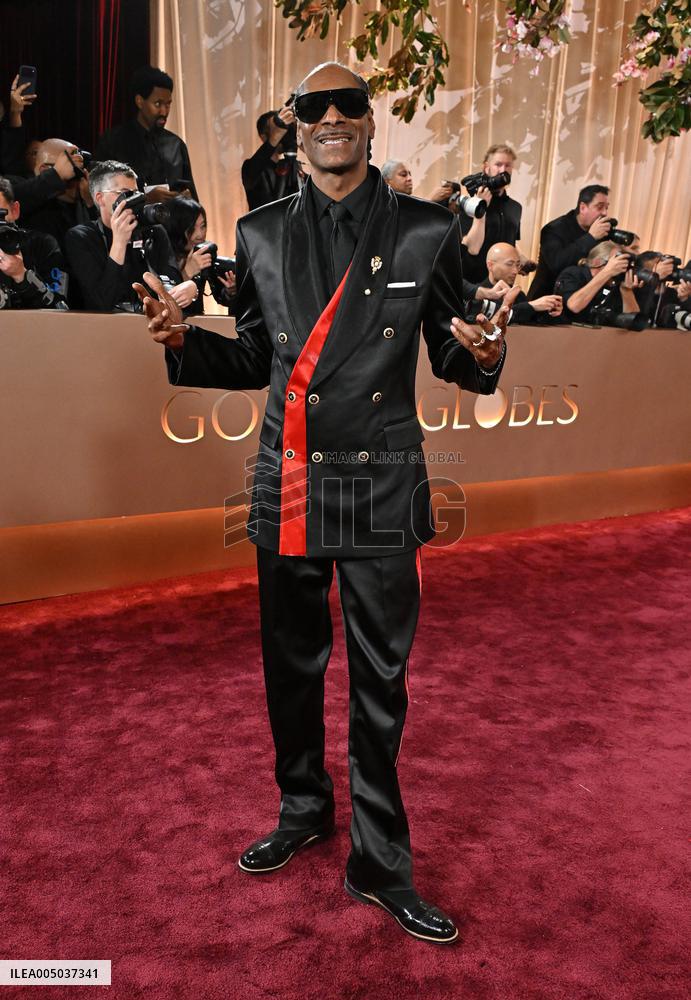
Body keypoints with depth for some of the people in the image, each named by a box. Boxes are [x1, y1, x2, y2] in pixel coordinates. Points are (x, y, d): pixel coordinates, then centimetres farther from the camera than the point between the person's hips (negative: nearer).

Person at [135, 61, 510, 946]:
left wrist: (482, 356, -17)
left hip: (383, 485, -2)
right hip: (287, 484, 3)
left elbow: (449, 358, 5)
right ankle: (304, 810, 40)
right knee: (291, 666, 15)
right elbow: (255, 361, 11)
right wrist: (184, 341, -5)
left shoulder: (426, 231, 2)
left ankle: (380, 864, 24)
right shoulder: (261, 234, 8)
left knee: (380, 681, 5)